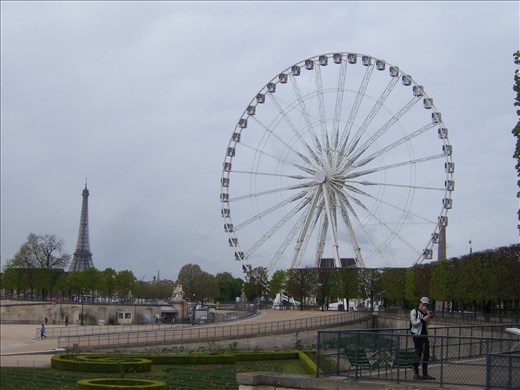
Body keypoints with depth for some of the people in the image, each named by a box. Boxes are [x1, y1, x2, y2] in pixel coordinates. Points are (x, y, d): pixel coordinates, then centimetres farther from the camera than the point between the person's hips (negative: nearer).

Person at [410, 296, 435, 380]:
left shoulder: (427, 313, 16)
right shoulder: (414, 312, -3)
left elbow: (428, 323, 6)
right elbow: (414, 323, -11)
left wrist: (426, 313, -6)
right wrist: (423, 319, -18)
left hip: (425, 335, 7)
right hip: (417, 335, -7)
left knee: (426, 355, 5)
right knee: (418, 355, -6)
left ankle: (425, 374, 12)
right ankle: (416, 374, 2)